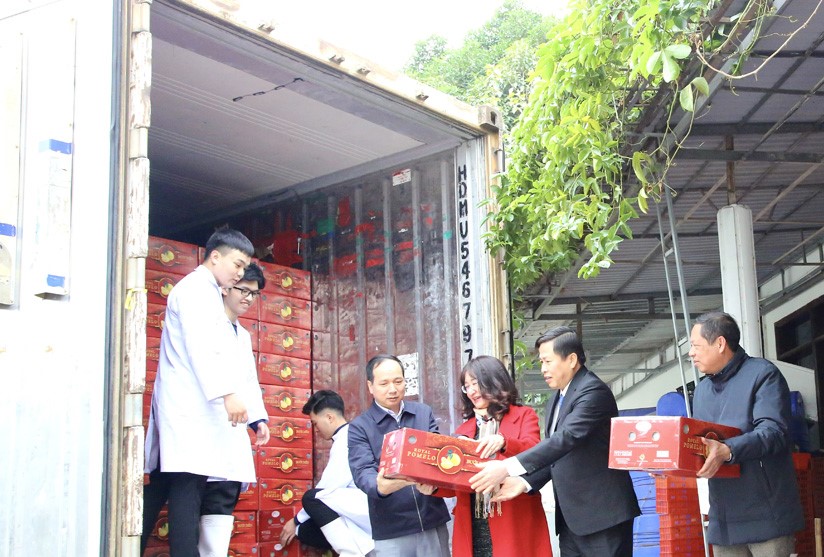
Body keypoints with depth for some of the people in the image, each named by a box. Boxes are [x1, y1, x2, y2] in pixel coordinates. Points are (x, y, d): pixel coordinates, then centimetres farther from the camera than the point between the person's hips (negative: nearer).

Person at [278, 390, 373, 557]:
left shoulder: (347, 438, -12)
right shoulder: (345, 437, 16)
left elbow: (328, 489, -12)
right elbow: (333, 487, 16)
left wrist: (297, 521, 0)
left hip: (372, 506, -10)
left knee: (313, 498, -20)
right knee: (305, 530, 3)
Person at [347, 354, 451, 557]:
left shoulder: (424, 413, 9)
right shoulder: (359, 427, -1)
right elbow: (362, 473, -14)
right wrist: (381, 486, -36)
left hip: (433, 522, 3)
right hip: (390, 532, -2)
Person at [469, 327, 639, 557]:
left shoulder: (594, 391, -13)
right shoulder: (555, 402, 18)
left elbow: (567, 438, -26)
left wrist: (509, 467, -31)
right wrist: (524, 482, -1)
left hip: (603, 513, -9)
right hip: (570, 516, 9)